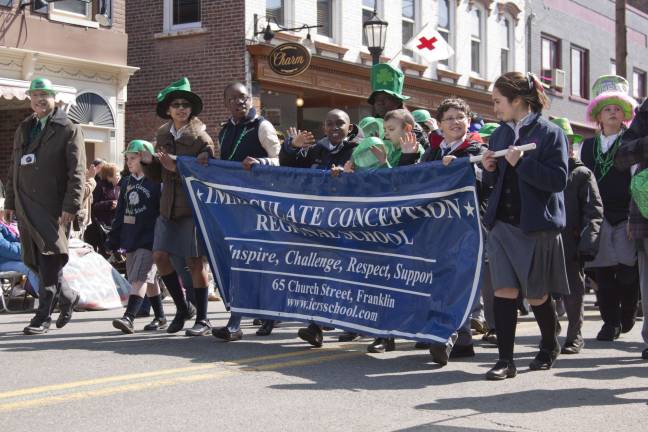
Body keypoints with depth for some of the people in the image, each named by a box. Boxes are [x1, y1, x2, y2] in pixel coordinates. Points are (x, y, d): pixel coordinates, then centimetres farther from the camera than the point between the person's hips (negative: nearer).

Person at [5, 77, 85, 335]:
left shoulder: (68, 130, 0)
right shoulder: (24, 129, 19)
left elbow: (77, 173, -8)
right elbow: (14, 168, 23)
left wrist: (70, 207, -16)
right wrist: (10, 202, 18)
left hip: (53, 207, -6)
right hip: (26, 207, 6)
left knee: (49, 263, -8)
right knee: (35, 261, 7)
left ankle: (43, 317, -2)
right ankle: (67, 297, 27)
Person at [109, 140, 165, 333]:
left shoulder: (156, 182, -7)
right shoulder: (127, 183, 16)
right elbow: (120, 213, 20)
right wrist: (113, 238, 17)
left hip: (149, 238, -8)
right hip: (130, 238, 8)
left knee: (140, 277, -17)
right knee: (148, 280, 13)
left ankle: (129, 318, -26)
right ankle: (160, 318, 23)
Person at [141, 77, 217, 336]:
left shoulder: (200, 136, -5)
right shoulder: (163, 135, 11)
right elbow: (157, 175, 16)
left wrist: (178, 167, -19)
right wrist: (148, 161, -5)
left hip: (194, 206, -5)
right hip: (169, 207, 6)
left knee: (195, 261, -2)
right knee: (160, 256, 0)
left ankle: (202, 319, 9)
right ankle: (183, 307, 20)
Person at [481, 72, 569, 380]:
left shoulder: (550, 133, -7)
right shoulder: (500, 135, 11)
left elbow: (558, 180, -14)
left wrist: (522, 163, -21)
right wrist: (489, 169, -3)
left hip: (537, 225, -5)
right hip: (503, 224, 5)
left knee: (537, 295, 8)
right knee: (504, 291, -5)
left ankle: (550, 346, 33)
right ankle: (505, 360, -1)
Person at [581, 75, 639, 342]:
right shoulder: (588, 145, 15)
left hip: (626, 217, -3)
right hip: (598, 217, 3)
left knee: (627, 271, -5)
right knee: (603, 272, 0)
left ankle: (627, 316, 17)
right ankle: (610, 322, 8)